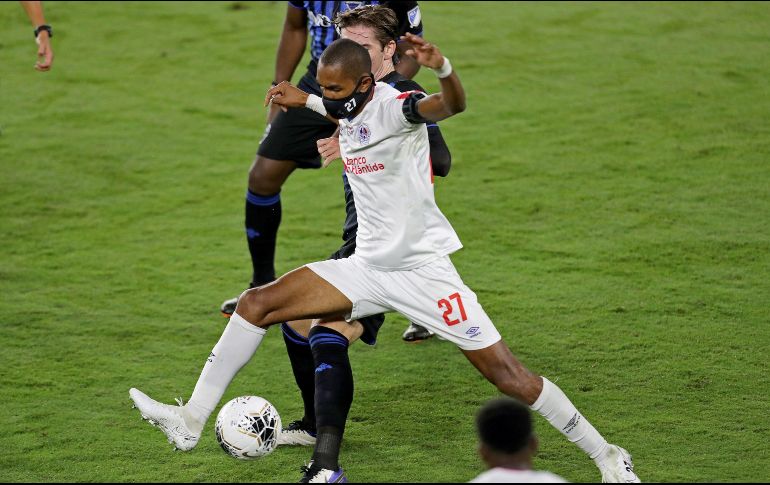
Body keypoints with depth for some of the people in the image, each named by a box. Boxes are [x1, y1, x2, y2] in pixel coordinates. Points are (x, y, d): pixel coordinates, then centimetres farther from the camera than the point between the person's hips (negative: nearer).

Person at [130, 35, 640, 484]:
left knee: (504, 371, -9)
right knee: (256, 304, -3)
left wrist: (443, 68, -62)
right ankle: (192, 420, 2)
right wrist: (302, 100, 42)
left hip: (422, 268, -8)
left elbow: (451, 106, -42)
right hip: (368, 267, 8)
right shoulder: (349, 110, 5)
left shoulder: (394, 107, -19)